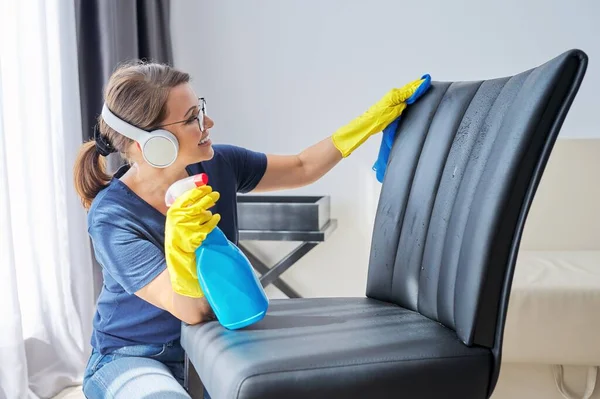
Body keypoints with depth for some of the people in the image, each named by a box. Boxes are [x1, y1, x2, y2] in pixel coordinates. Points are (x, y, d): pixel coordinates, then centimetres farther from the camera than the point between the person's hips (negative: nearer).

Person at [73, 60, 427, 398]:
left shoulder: (217, 165, -9)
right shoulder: (112, 218, -22)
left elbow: (302, 168, 5)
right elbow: (192, 311, -25)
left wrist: (374, 119, -1)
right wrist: (180, 249, -45)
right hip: (134, 359, -4)